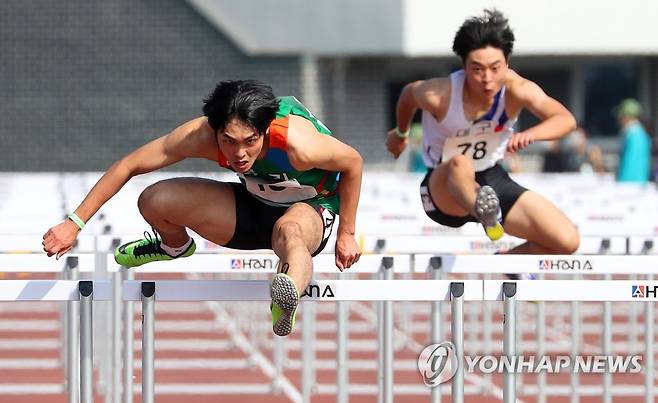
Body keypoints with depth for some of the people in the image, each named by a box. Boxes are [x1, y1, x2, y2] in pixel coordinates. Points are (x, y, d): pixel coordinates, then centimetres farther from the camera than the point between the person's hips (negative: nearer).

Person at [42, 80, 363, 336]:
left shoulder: (298, 144, -37)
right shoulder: (201, 135, -27)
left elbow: (352, 162, -17)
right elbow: (128, 165, -18)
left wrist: (346, 235, -9)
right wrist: (75, 223, -21)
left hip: (311, 209, -4)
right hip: (254, 203, 4)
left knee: (290, 232, -42)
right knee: (153, 201, -14)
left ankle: (286, 299, -74)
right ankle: (175, 246, 22)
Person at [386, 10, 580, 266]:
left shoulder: (516, 89, -22)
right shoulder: (438, 95, -24)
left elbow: (566, 120, -34)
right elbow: (408, 93, 1)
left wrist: (531, 134, -55)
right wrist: (400, 133, 21)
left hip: (492, 183, 4)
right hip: (445, 187, -4)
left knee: (567, 241, -11)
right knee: (460, 163, -42)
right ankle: (486, 215, -72)